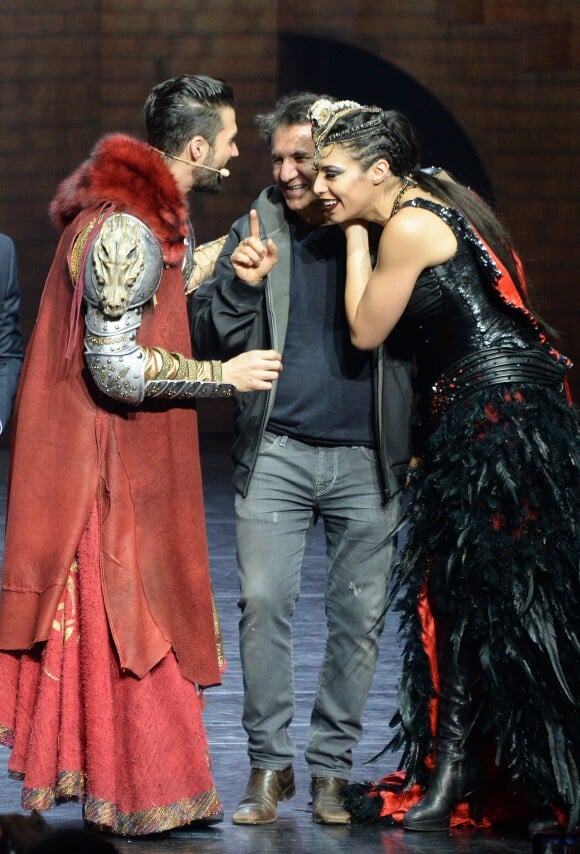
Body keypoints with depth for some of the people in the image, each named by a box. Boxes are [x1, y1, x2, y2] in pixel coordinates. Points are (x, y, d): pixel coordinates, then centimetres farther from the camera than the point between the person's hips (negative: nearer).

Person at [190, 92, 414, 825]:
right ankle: (268, 763, 6)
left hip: (365, 457, 0)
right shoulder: (257, 231, 6)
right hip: (276, 452, 1)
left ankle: (332, 765, 13)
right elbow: (208, 341, 5)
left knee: (358, 614, 2)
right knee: (263, 602, -5)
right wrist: (241, 285, -12)